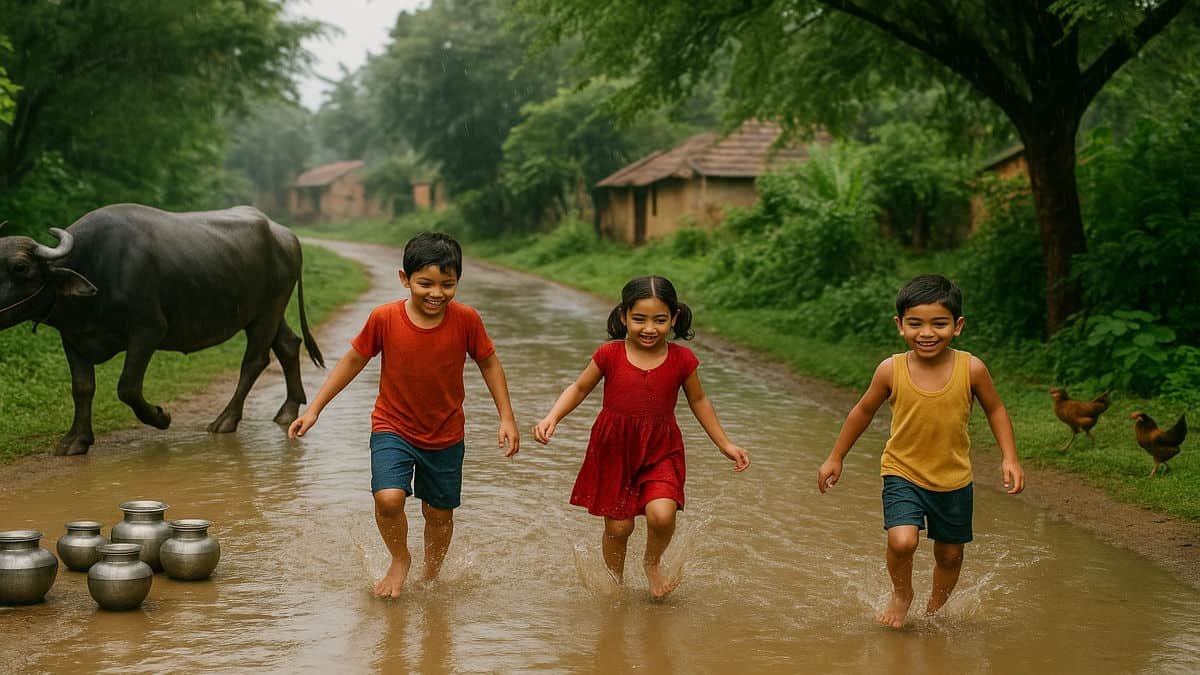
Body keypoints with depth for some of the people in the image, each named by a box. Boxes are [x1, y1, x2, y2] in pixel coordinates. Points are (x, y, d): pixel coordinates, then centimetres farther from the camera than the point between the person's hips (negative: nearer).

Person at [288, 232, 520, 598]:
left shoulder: (466, 320, -15)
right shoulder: (384, 318, -16)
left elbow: (489, 364, 0)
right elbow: (353, 361, -2)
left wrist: (507, 418, -2)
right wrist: (314, 409, -1)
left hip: (446, 435, 1)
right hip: (393, 428, -1)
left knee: (439, 513, 12)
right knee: (388, 499, -22)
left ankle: (431, 575, 41)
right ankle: (399, 560, 8)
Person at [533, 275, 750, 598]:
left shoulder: (682, 360, -6)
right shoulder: (610, 355, -8)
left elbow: (698, 401, 10)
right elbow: (579, 388, 6)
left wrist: (725, 444, 11)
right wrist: (552, 418, -9)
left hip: (661, 451, 0)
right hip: (614, 450, 0)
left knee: (662, 514, -21)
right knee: (618, 527, 4)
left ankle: (652, 562, 13)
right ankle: (616, 581, 33)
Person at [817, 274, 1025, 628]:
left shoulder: (971, 369, -15)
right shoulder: (891, 370, -15)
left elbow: (995, 410, 3)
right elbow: (863, 411, 2)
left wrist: (1009, 457, -7)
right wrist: (836, 458, 9)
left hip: (954, 479, 2)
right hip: (902, 473, -2)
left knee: (949, 555, 15)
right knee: (901, 541, -22)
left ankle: (935, 608, 44)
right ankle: (901, 594, 10)